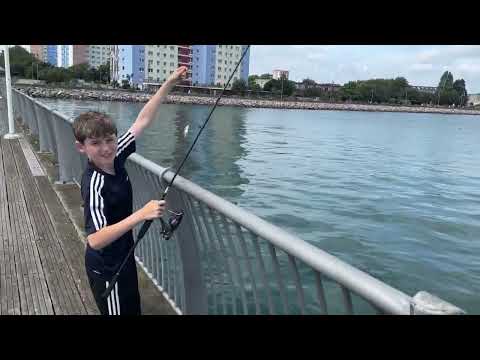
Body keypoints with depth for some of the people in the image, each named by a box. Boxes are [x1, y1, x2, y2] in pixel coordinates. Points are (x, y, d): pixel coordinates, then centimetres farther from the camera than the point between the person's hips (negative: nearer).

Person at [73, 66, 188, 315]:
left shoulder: (114, 158, -9)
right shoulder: (94, 184, -30)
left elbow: (142, 120, -3)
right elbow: (95, 240, -38)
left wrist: (169, 84, -5)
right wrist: (141, 215, -45)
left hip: (122, 255, 8)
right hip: (106, 267, -8)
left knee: (133, 309, 23)